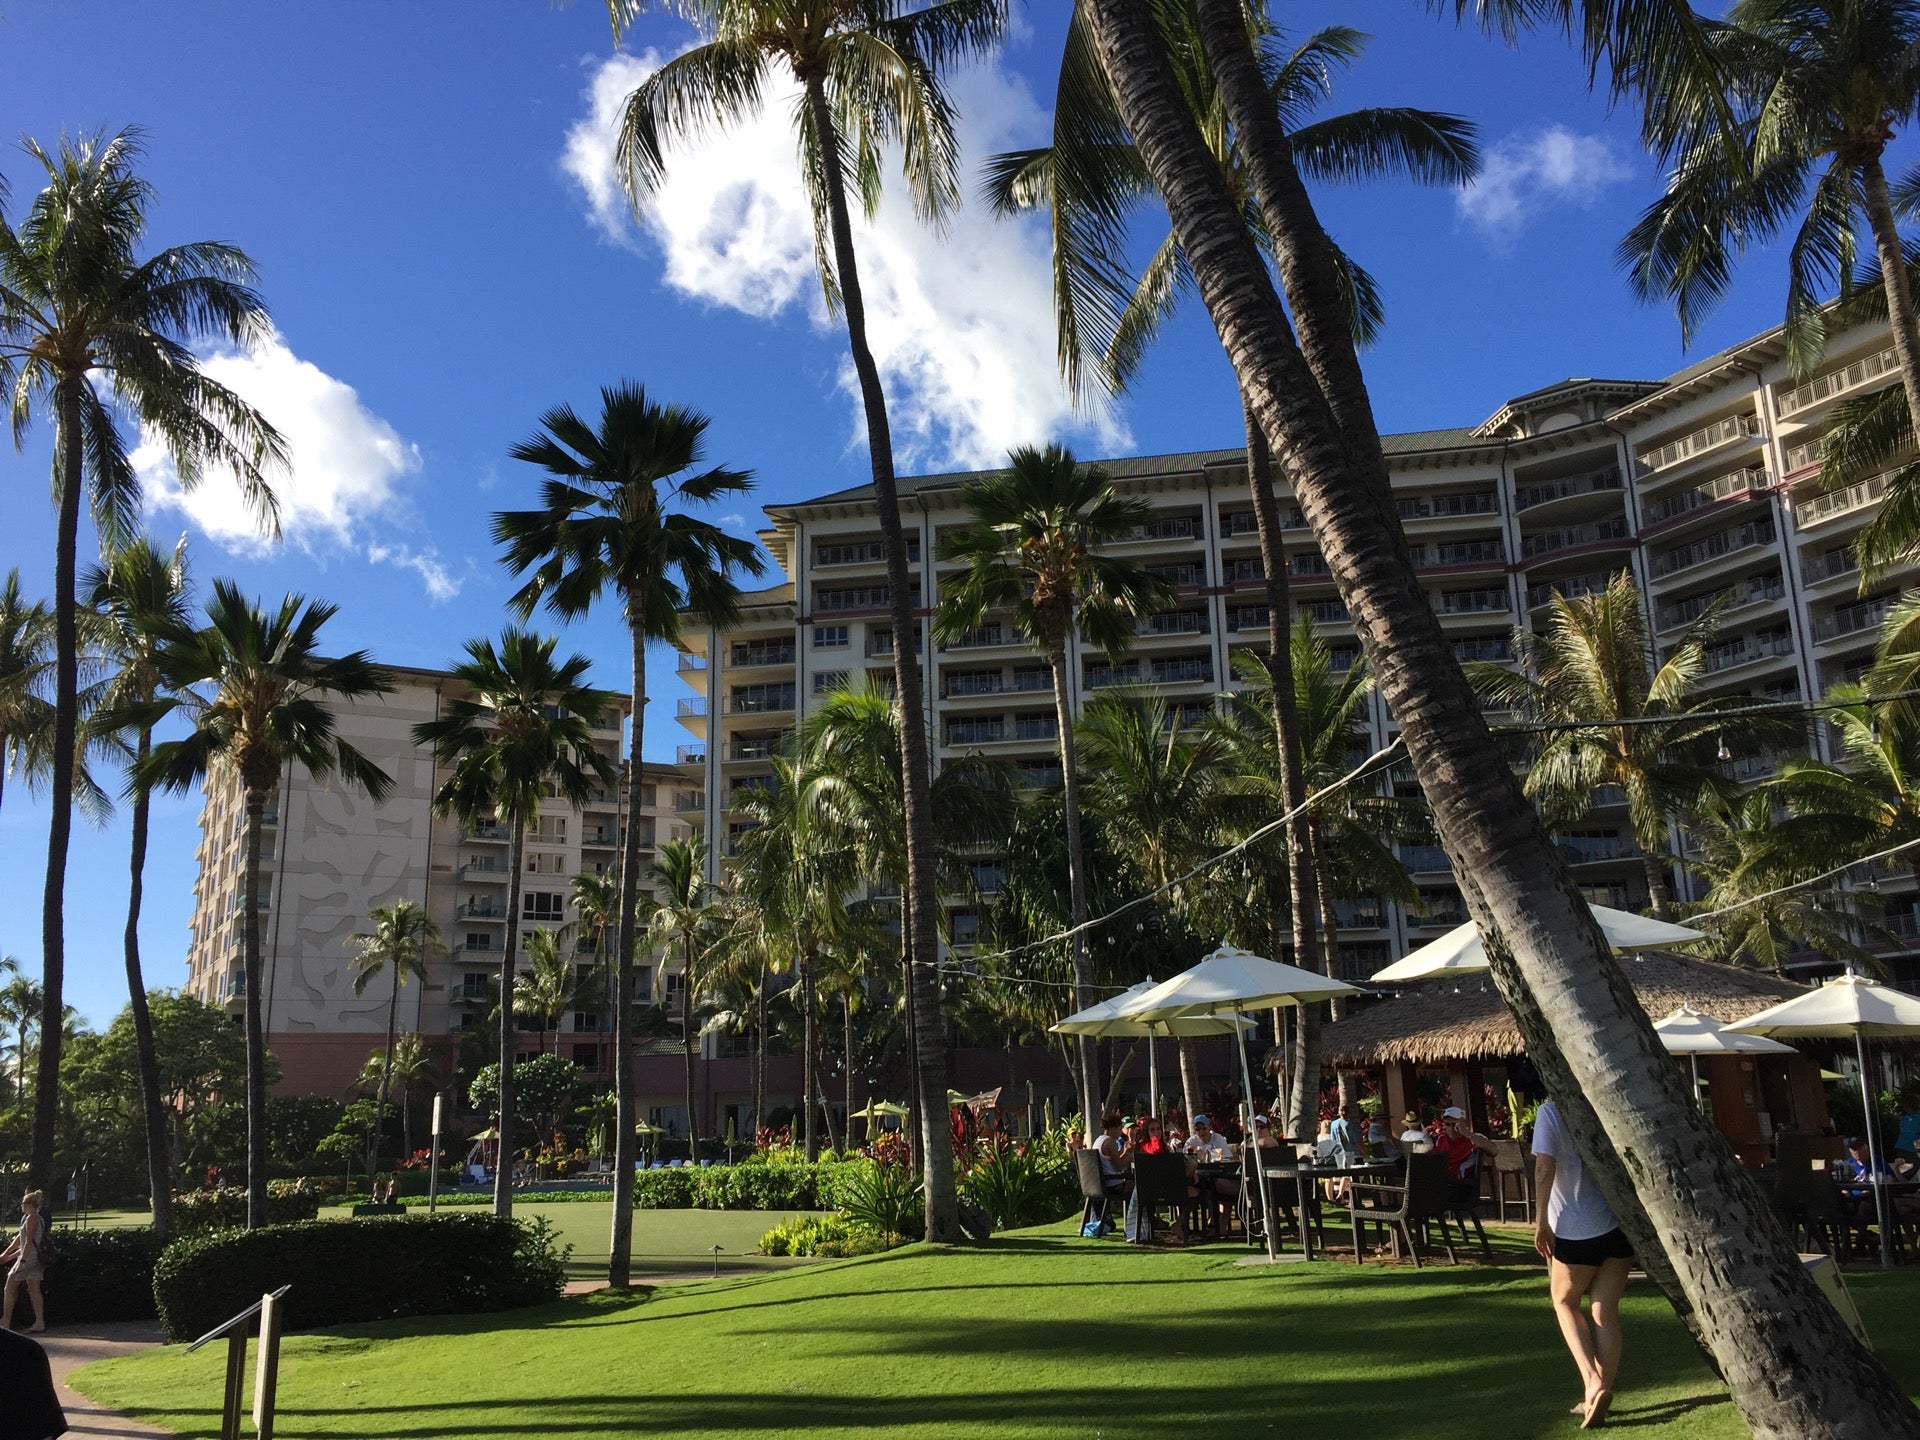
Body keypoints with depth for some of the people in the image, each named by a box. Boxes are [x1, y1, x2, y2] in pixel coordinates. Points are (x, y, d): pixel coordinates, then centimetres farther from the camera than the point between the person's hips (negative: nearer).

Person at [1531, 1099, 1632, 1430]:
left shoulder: (1551, 1112, -8)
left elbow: (1544, 1168, -15)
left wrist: (1542, 1222, -9)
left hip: (1576, 1229, -4)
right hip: (1619, 1225, 4)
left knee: (1564, 1301, 17)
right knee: (1605, 1312, 10)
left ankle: (1592, 1381, 0)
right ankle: (1600, 1396, 11)